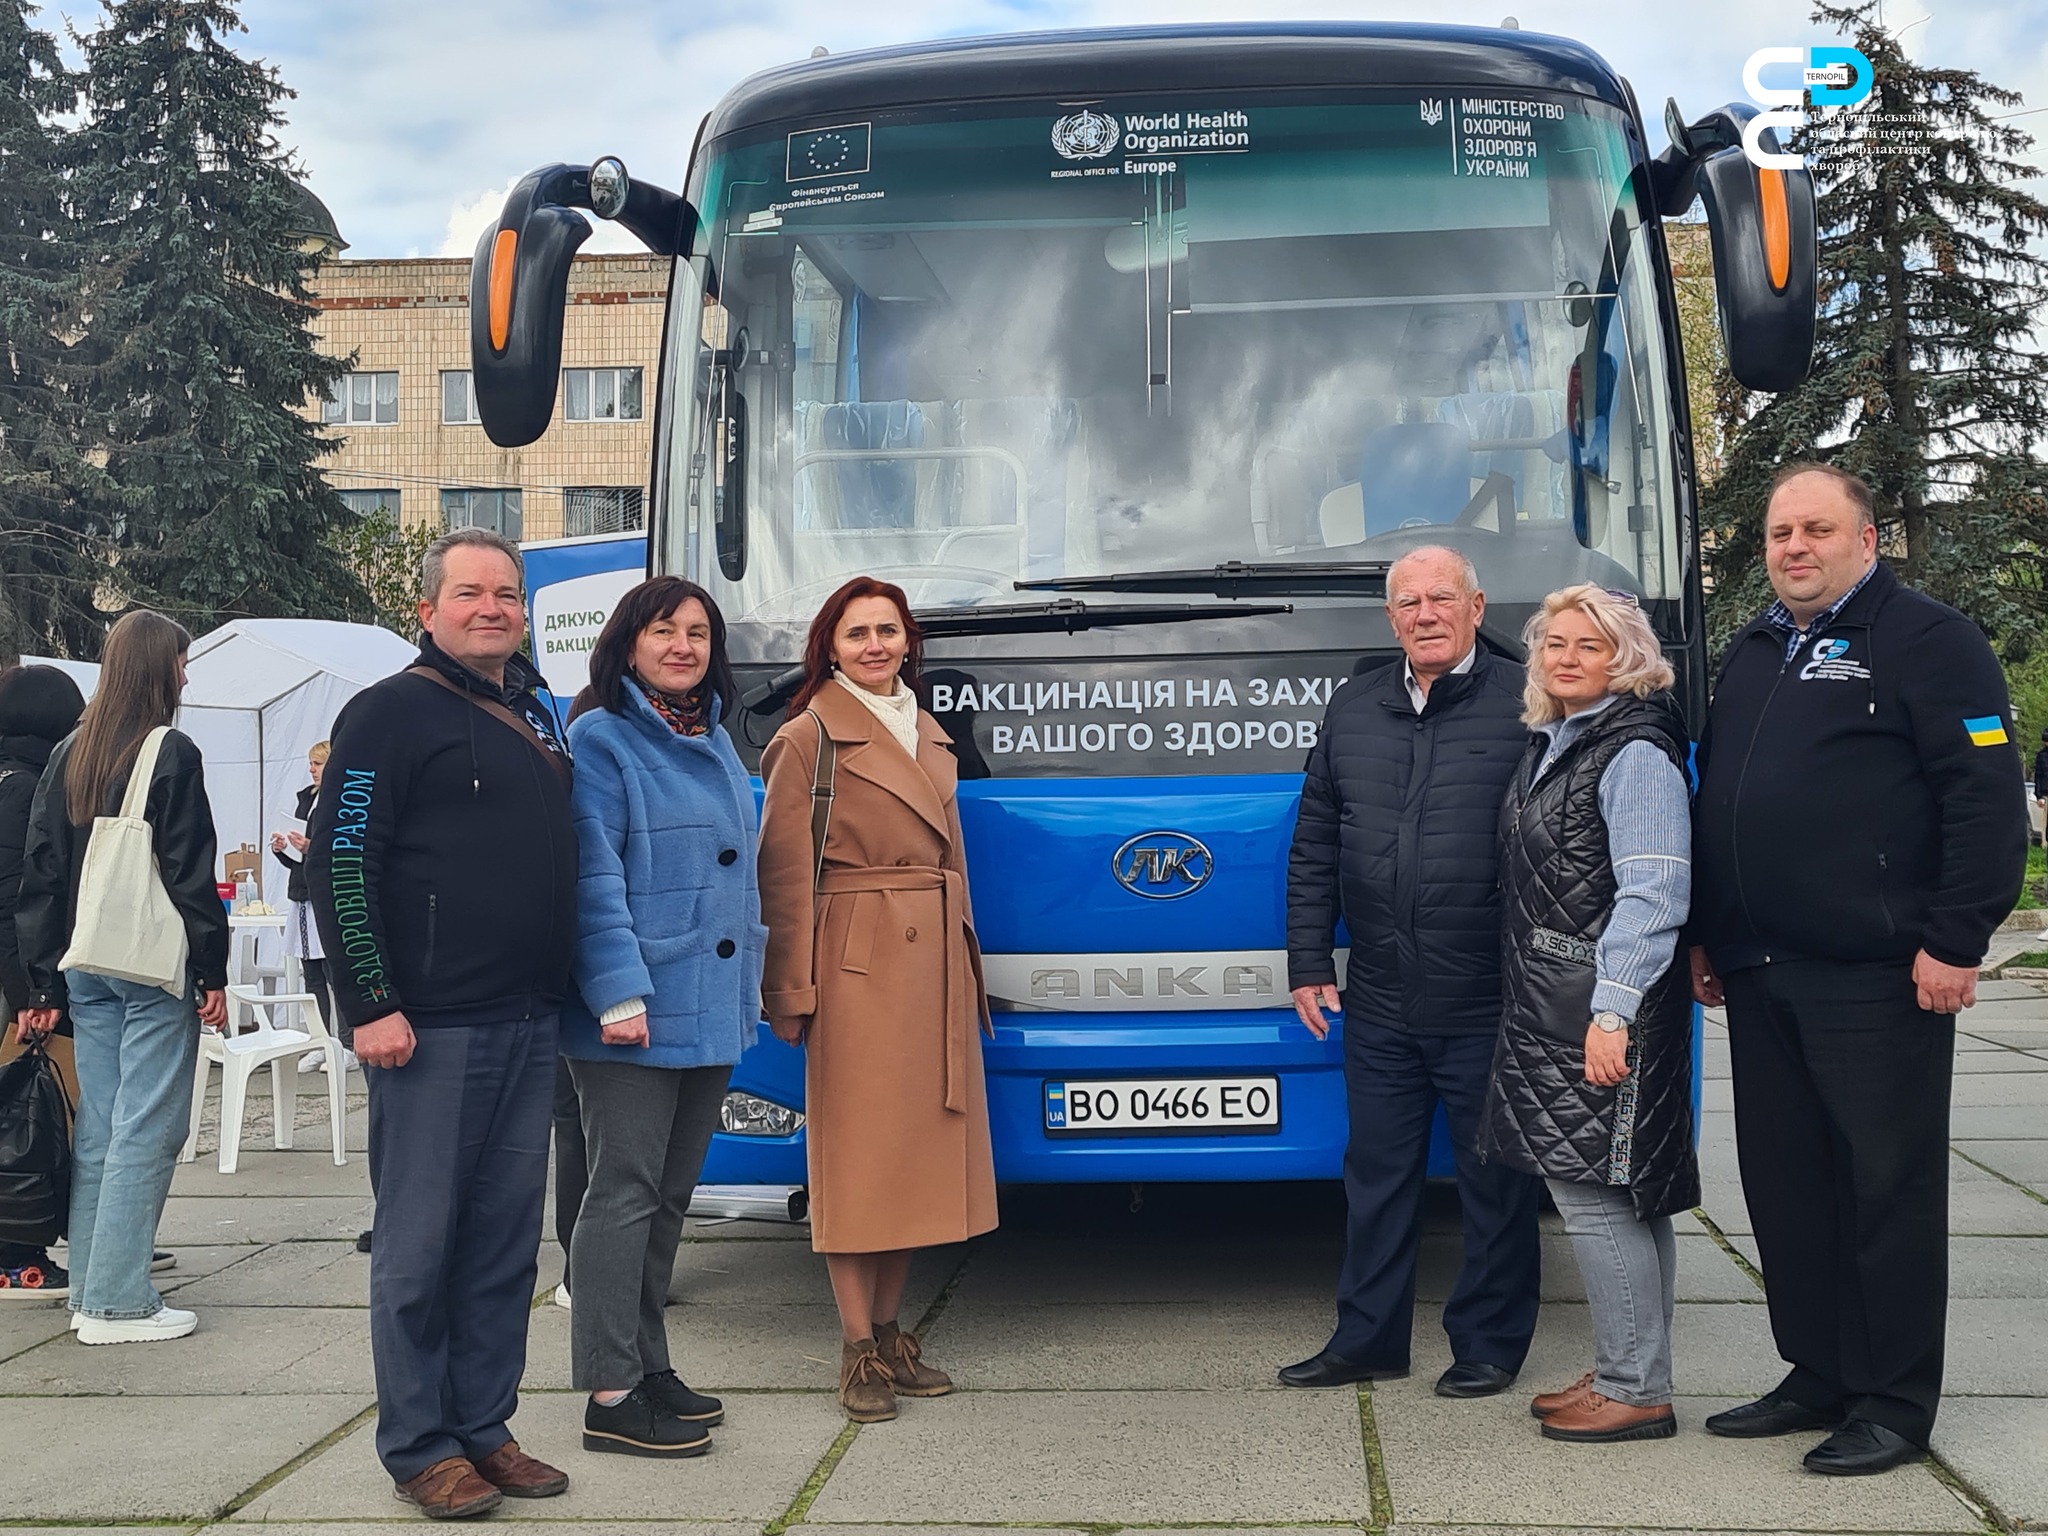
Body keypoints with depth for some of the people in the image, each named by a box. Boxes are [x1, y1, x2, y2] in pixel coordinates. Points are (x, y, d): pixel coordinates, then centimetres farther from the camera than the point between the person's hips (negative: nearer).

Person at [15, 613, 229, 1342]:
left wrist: (45, 982, 14)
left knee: (98, 1129, 13)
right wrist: (213, 973, -7)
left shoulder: (68, 755, 11)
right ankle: (119, 1302, -1)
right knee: (145, 1131, -3)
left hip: (85, 967, 7)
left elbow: (41, 873, 11)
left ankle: (92, 1290, 19)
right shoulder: (172, 754, -10)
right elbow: (190, 873, -12)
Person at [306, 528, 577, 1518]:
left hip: (529, 1024, 7)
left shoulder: (535, 717, 17)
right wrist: (370, 1005, -16)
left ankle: (484, 1428, 21)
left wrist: (567, 993, 18)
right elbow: (337, 861, -11)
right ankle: (418, 1447, 11)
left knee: (507, 1240, 11)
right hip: (431, 1026, -7)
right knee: (419, 1240, 1)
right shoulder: (394, 711, -5)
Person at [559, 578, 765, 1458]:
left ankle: (649, 1366, 25)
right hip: (634, 1018, -8)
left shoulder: (716, 744, 17)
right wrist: (619, 994, -22)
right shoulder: (599, 741, -7)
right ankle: (610, 1397, 3)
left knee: (669, 1196, 14)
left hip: (710, 1012, 8)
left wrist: (749, 980, 18)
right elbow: (593, 880, -15)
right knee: (625, 1191, -4)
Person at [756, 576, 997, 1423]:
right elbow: (785, 871, -7)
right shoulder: (810, 738, -4)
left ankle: (890, 1332, 19)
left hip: (934, 960, 7)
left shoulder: (930, 735, 17)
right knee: (859, 1152, -3)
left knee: (919, 1148, 9)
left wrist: (968, 964, 15)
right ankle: (859, 1349, 4)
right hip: (857, 963, -7)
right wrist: (792, 989, -13)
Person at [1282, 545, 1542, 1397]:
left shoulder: (1525, 704, -5)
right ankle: (1367, 1337, 25)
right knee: (1377, 1174, 13)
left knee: (1495, 1180, 8)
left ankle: (1489, 1344, 22)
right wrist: (1307, 962, 10)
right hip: (1377, 1004, 4)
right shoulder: (1352, 709, 10)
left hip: (1487, 1003, -4)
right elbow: (1313, 848, 14)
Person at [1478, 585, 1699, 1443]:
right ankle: (1622, 1374, 21)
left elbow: (1653, 893, -18)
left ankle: (1637, 1393, 3)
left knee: (1594, 1190, -6)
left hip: (1608, 1009, -9)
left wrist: (1613, 1012, -24)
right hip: (1549, 1008, 9)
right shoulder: (1549, 745, 16)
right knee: (1616, 1194, 13)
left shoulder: (1636, 753, -11)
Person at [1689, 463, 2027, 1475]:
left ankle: (1894, 1402, 11)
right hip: (1759, 976, 7)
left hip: (1877, 977, -7)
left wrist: (1955, 942, -16)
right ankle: (1817, 1377, 25)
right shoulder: (1750, 655, 18)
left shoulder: (1927, 641, -4)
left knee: (1889, 1188, 1)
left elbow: (1986, 800, -11)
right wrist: (1707, 936, 20)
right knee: (1784, 1183, 12)